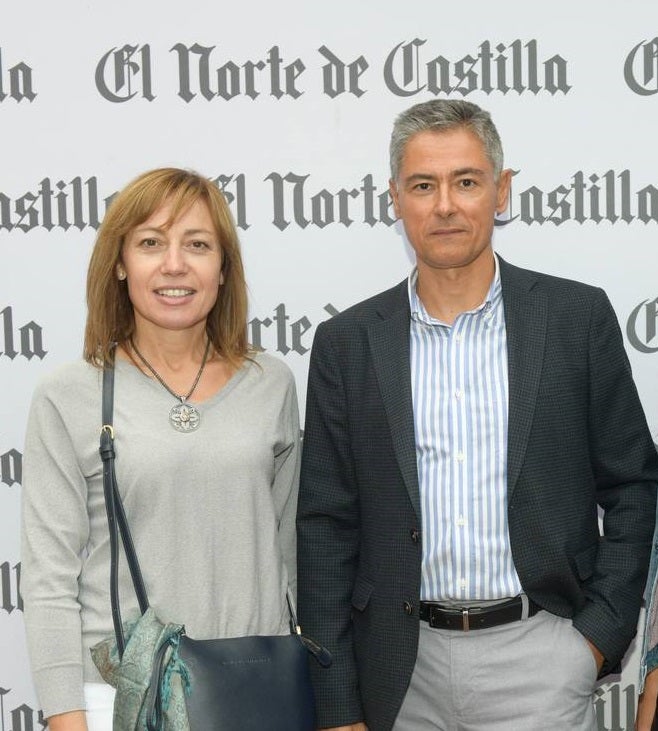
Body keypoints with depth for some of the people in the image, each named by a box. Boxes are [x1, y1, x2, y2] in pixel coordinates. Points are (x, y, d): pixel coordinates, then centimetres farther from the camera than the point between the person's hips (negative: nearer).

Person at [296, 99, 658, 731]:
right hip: (403, 672, 1)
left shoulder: (576, 316, -2)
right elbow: (325, 528, 1)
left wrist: (602, 630, -5)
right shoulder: (346, 342, 0)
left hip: (537, 657, -1)